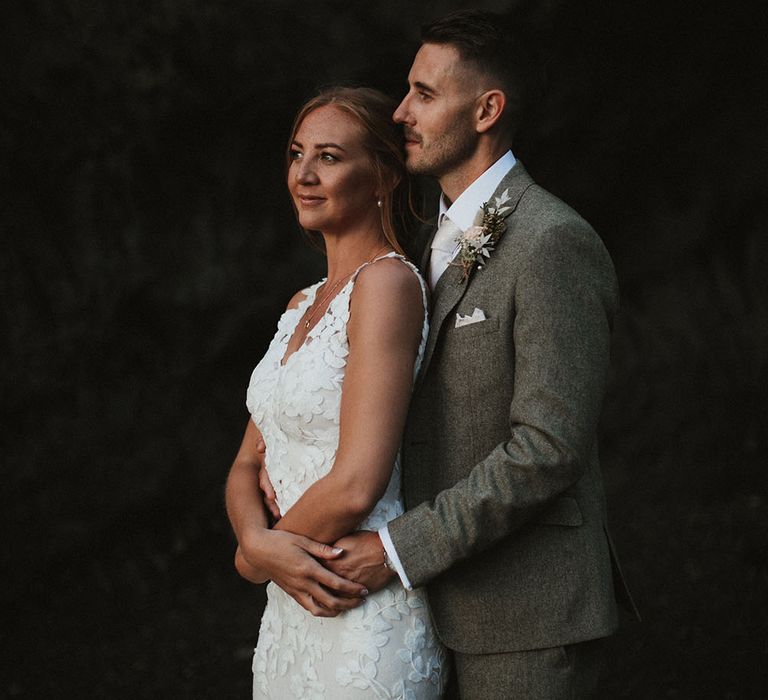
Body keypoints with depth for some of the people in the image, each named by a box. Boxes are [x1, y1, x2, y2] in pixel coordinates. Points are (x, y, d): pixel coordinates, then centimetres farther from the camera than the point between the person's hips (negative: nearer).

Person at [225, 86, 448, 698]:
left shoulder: (388, 282, -14)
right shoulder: (303, 307, 13)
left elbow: (356, 485, -21)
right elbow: (247, 468, 11)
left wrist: (251, 559, -5)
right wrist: (261, 541, -11)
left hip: (368, 619, -8)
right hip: (293, 618, 8)